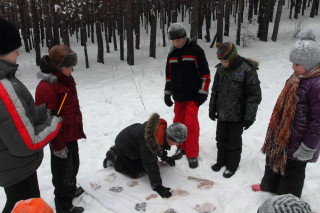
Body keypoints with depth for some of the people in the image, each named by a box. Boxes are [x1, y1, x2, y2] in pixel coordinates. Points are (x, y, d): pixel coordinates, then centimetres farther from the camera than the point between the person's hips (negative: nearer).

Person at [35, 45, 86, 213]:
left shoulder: (65, 80, 6)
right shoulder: (46, 87, -25)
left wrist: (78, 130, 22)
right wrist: (58, 145, -20)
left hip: (71, 134, 9)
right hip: (61, 138, -9)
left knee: (73, 165, 25)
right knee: (63, 171, 6)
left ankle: (71, 189, 48)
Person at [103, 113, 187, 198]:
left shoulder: (163, 129, -19)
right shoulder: (149, 141, -44)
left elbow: (160, 145, 6)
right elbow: (151, 165, -37)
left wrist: (165, 158, 13)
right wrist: (157, 186, -32)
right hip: (124, 145, -8)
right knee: (137, 173, -9)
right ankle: (113, 157, 10)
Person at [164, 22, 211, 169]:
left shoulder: (196, 50, -7)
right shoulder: (171, 54, 10)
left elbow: (205, 73, -8)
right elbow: (169, 75, 17)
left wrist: (202, 93, -12)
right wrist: (167, 93, 14)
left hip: (192, 95, -5)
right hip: (178, 96, 6)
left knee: (191, 123, -8)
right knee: (178, 122, 11)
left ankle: (192, 154, 3)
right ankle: (182, 147, 28)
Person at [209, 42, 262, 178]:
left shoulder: (247, 70, -17)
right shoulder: (220, 69, 1)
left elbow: (255, 95, -14)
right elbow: (215, 90, 12)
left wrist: (249, 117, -15)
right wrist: (212, 109, 13)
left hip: (237, 115, -5)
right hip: (222, 114, 5)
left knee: (234, 141, 10)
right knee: (221, 139, 17)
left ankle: (232, 165, 29)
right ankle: (221, 161, 38)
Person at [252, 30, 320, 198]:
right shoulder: (297, 77, 4)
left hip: (298, 140, -9)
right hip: (282, 134, 9)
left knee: (292, 171, 10)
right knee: (273, 159, 25)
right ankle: (269, 186, 49)